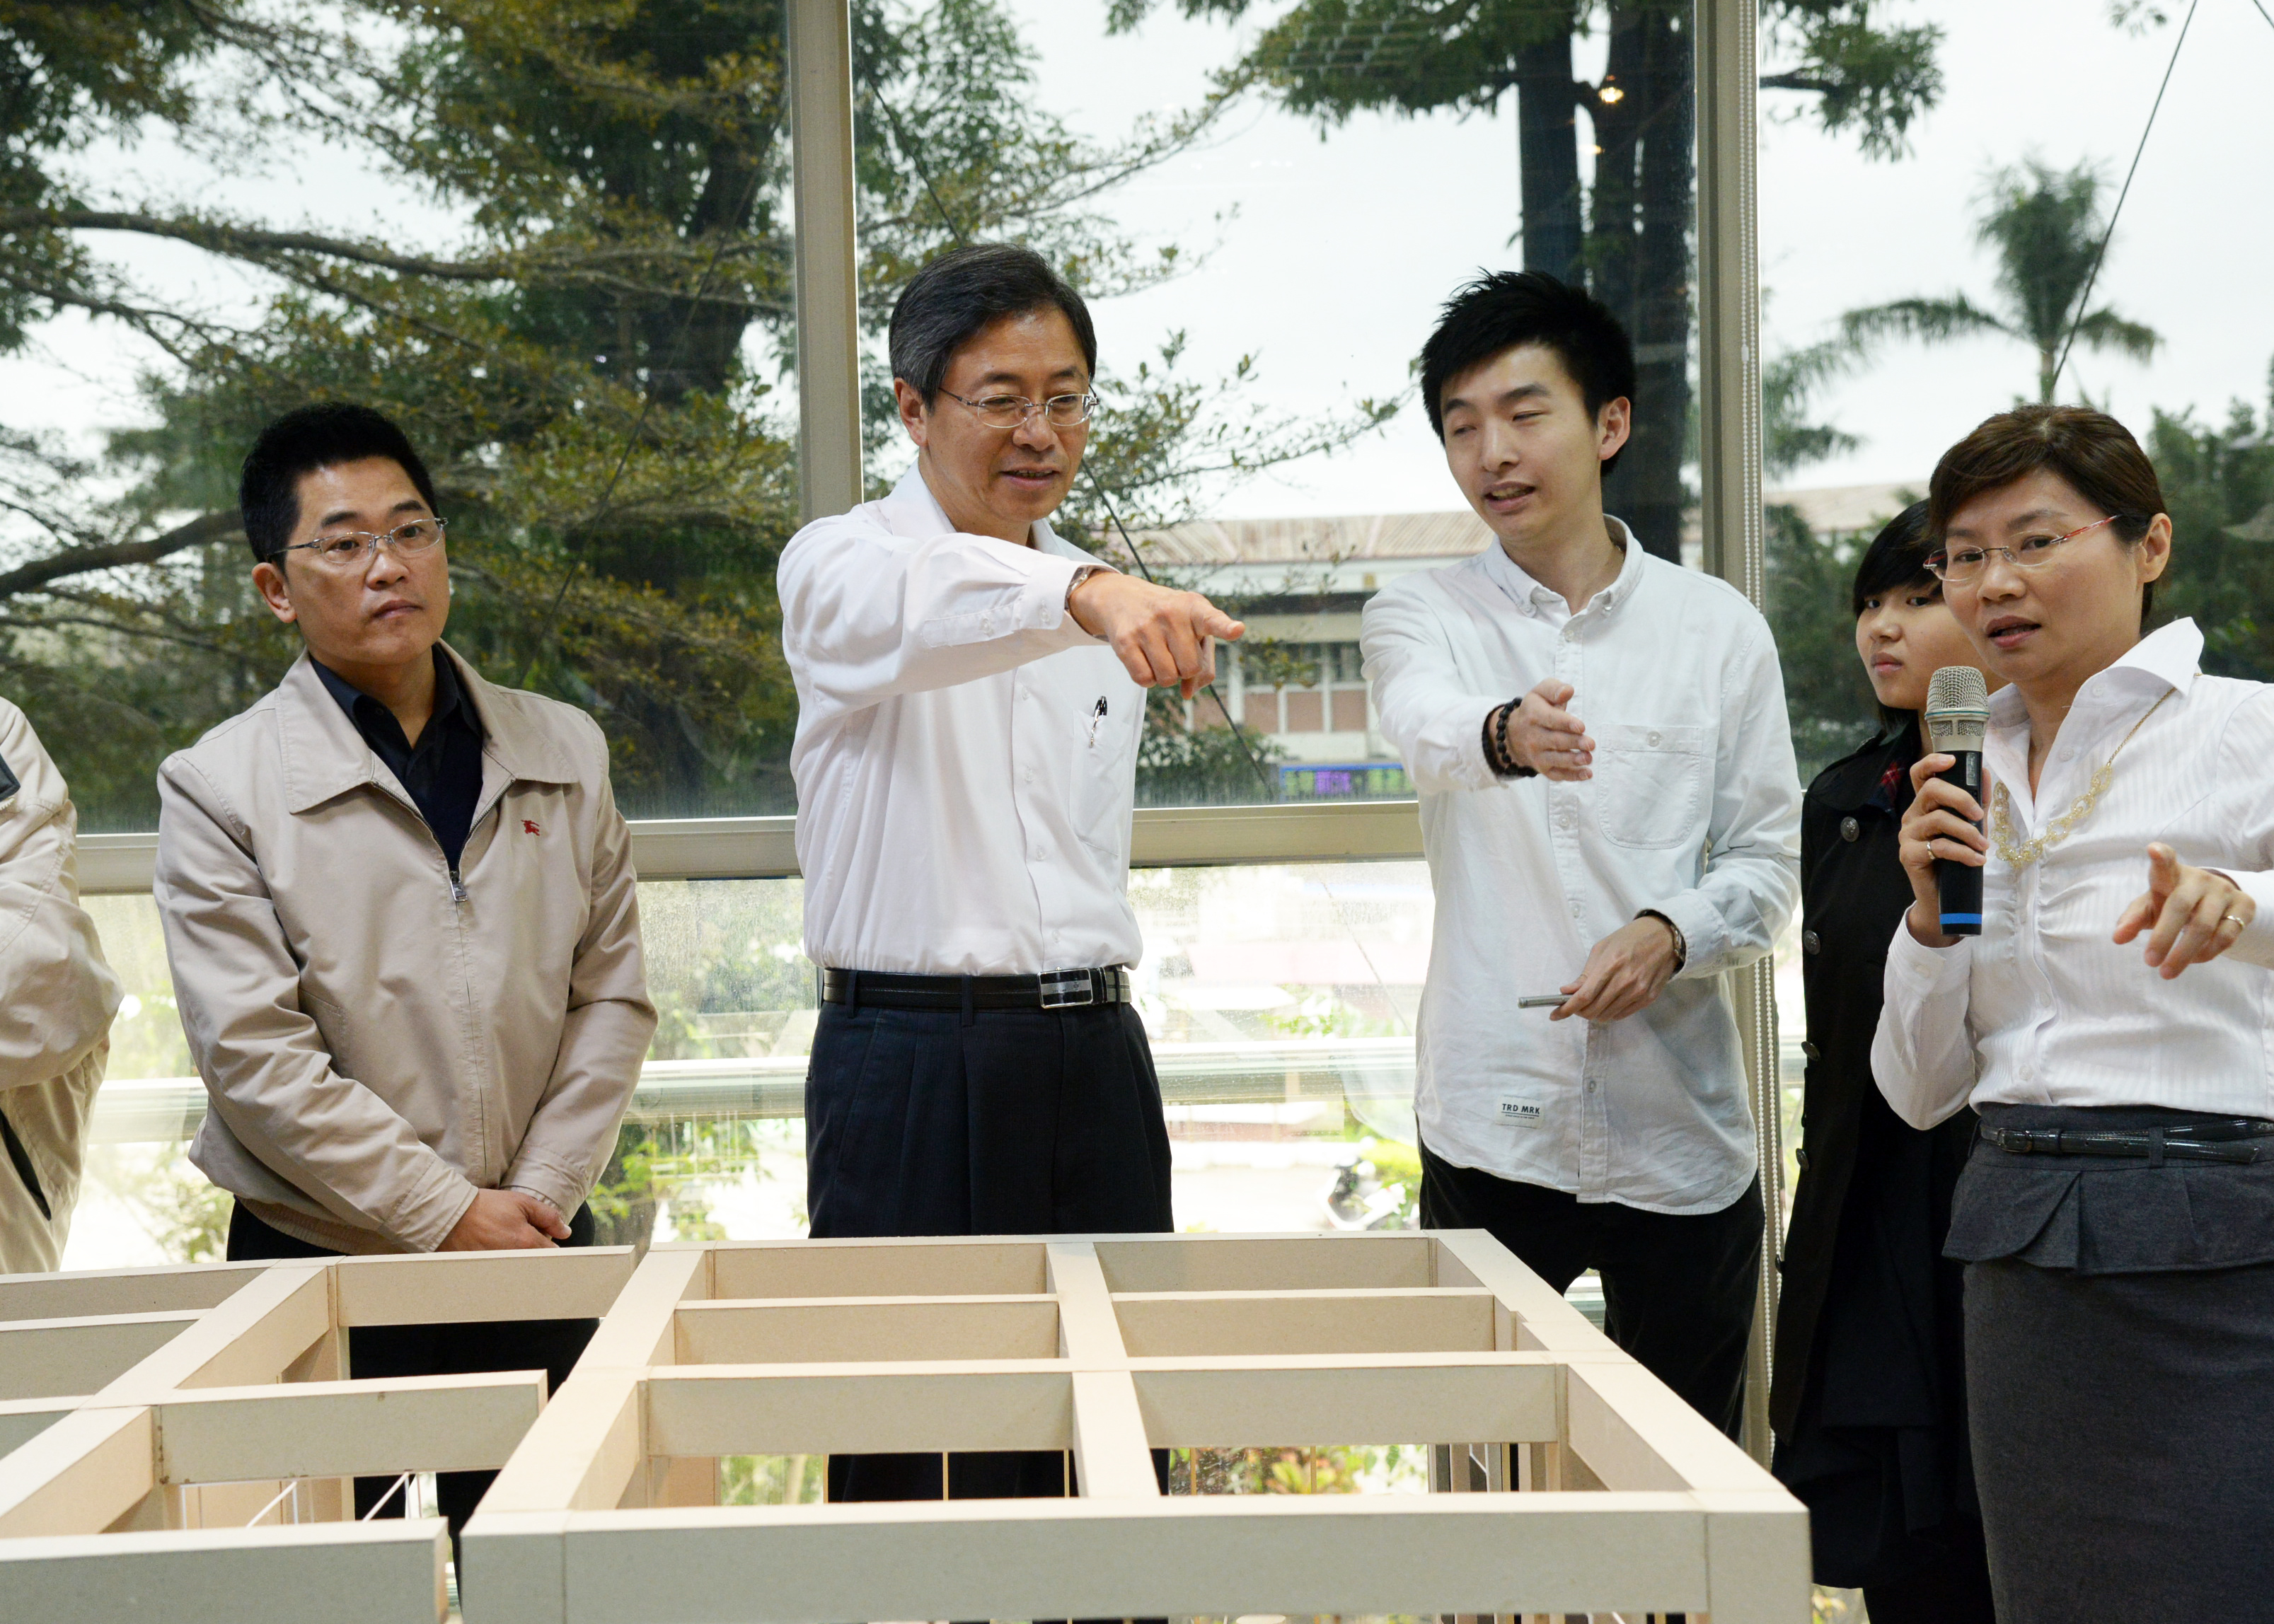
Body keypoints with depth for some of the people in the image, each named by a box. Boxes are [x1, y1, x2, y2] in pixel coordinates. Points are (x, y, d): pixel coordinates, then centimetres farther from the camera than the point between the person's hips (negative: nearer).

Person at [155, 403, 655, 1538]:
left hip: (538, 1256, 3)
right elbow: (255, 1058, -11)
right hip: (321, 1270, -3)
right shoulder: (219, 787, -4)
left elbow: (612, 991, 6)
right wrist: (449, 1215, -12)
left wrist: (541, 1194, -5)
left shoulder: (562, 753, 7)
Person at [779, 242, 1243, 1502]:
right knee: (914, 1452, -2)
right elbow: (913, 609, -32)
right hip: (910, 1059, -5)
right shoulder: (844, 564, -5)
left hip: (1094, 1053, 6)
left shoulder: (1099, 595, 15)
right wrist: (1080, 596, -51)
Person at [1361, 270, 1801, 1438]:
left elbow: (1770, 860, 7)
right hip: (1489, 1133, -1)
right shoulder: (1420, 616, 4)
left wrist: (1670, 934, -15)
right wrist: (1503, 732, -44)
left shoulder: (1718, 628, 6)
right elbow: (1423, 722, -20)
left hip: (1679, 1138, 1)